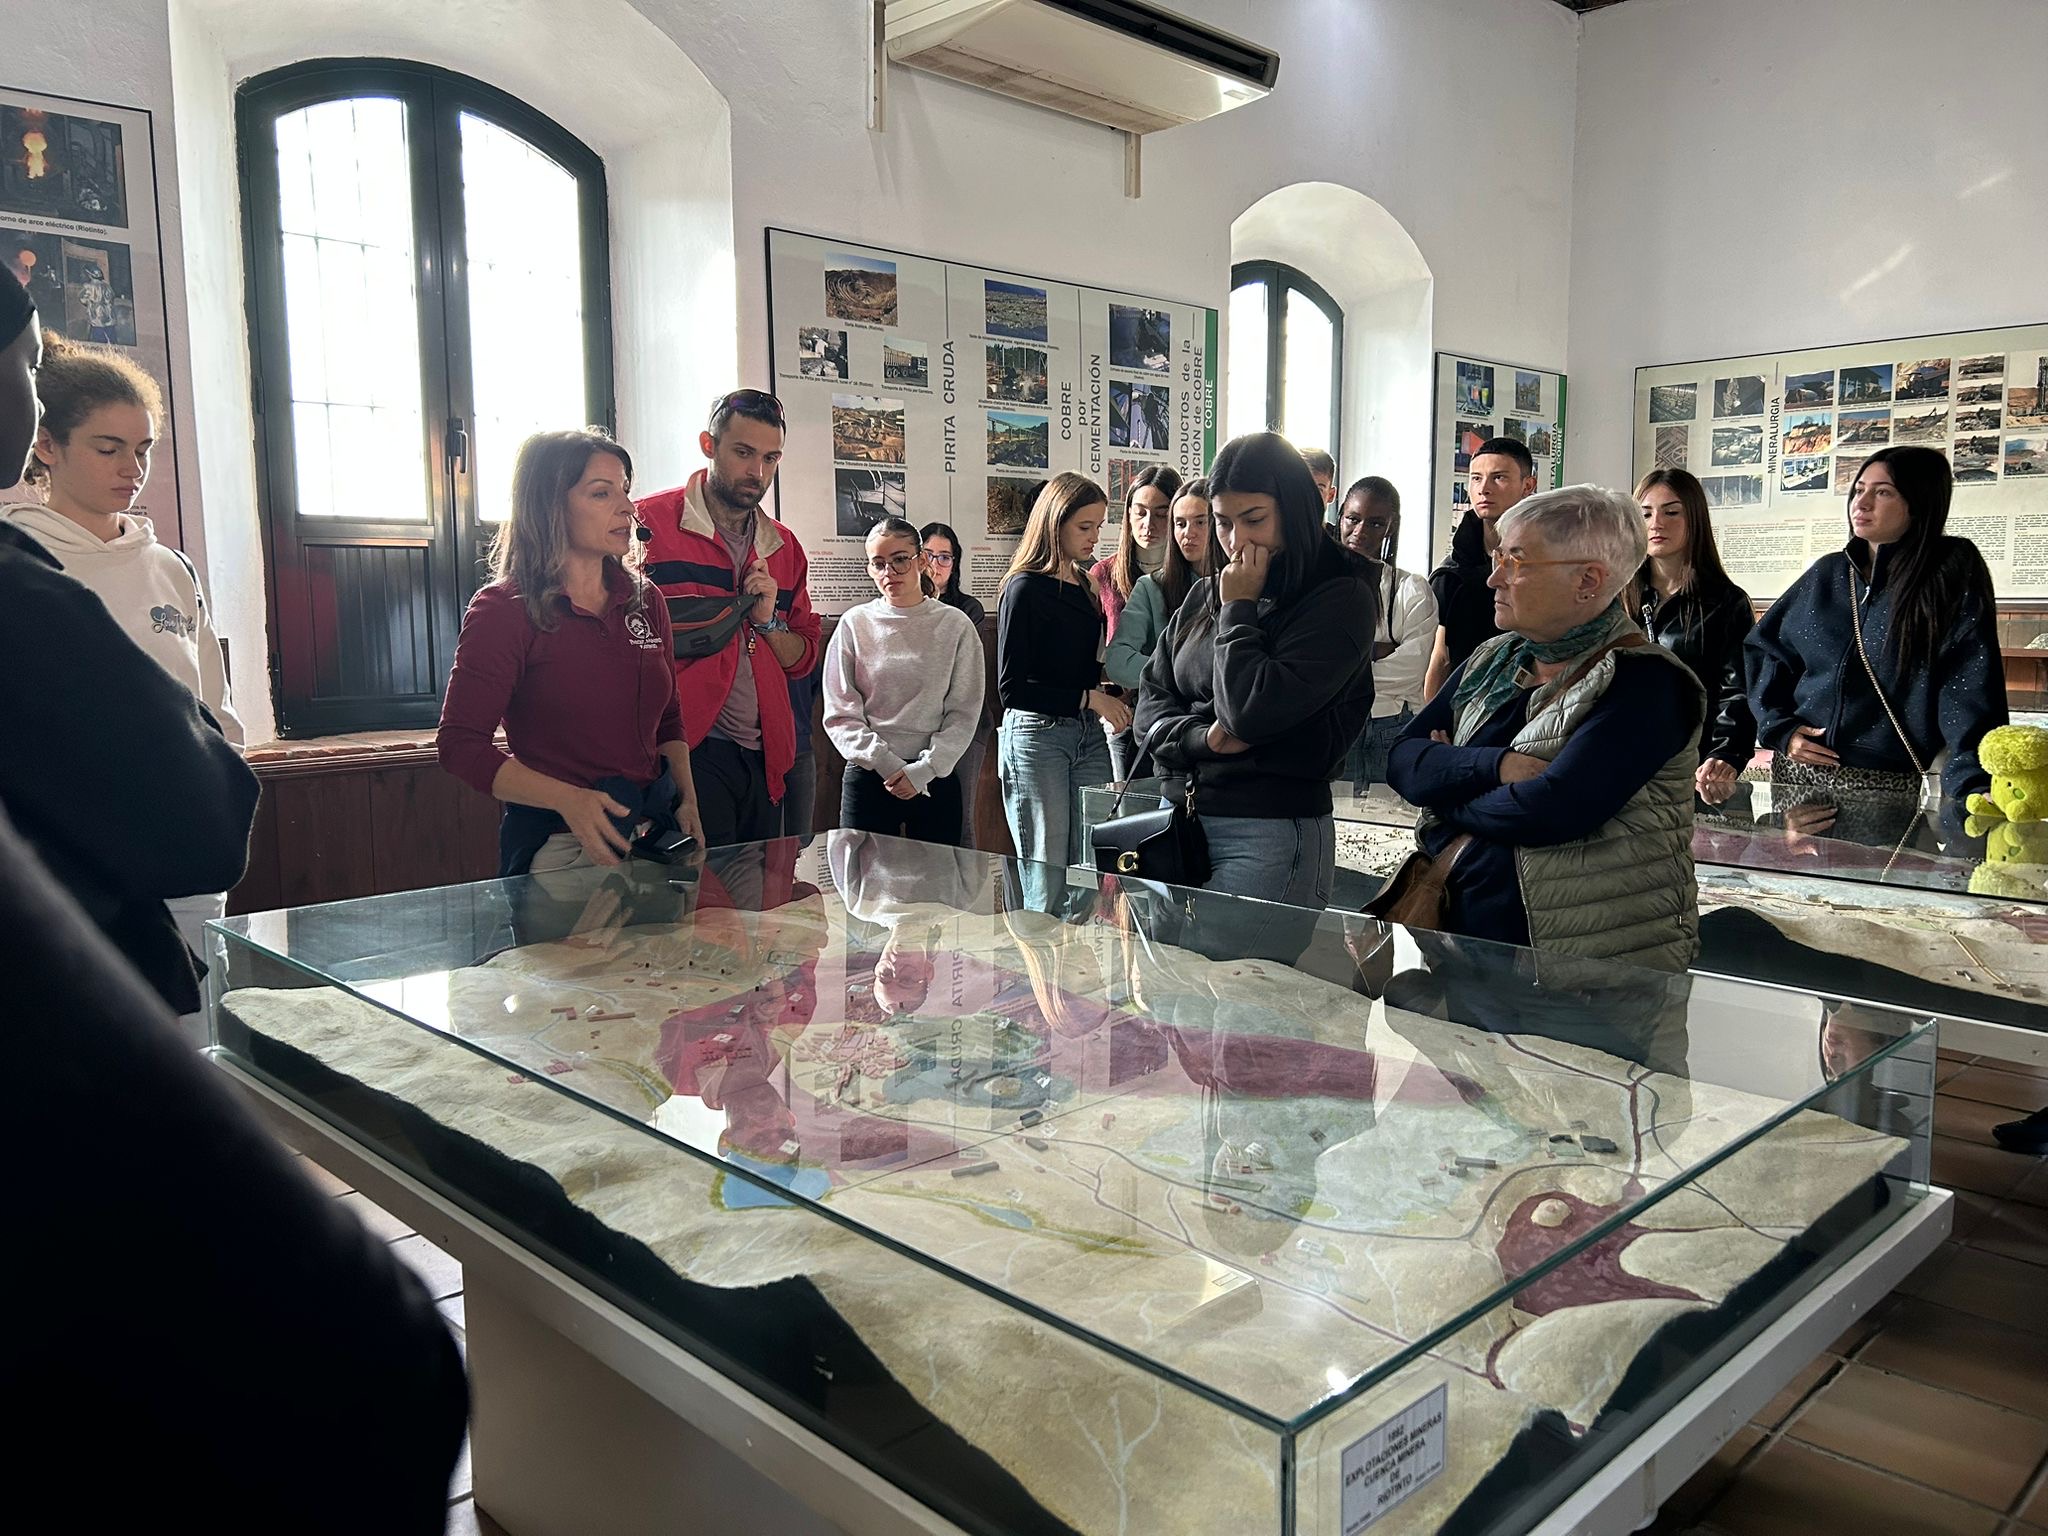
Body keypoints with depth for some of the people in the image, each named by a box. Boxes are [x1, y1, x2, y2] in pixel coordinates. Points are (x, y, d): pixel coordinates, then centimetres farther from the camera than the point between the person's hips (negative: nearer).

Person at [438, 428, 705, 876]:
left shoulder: (644, 600, 6)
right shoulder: (503, 611, -10)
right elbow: (460, 744, -13)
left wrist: (687, 800, 0)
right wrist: (569, 799, -24)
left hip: (653, 832, 6)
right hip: (557, 848, -5)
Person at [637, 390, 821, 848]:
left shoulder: (784, 547, 14)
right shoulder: (650, 523, -4)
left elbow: (804, 659, 17)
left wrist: (768, 620, -2)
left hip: (764, 758, 6)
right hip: (689, 754, -6)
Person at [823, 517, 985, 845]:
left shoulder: (955, 625, 2)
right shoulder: (856, 624, 2)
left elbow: (963, 713, 0)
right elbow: (839, 715, -1)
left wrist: (924, 769, -10)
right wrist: (888, 764, -11)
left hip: (936, 778, 0)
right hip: (868, 778, 0)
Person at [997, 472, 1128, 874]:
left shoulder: (1085, 585, 14)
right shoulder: (1025, 588, -8)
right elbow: (1011, 688, -12)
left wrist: (1109, 693, 1)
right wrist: (1088, 697, -14)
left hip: (1089, 734, 7)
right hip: (1037, 734, -7)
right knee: (1043, 872, -3)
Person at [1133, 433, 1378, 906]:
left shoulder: (1340, 600, -8)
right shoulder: (1205, 595, 12)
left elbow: (1252, 712, -19)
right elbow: (1151, 701, 9)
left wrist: (1238, 611, -8)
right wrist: (1203, 738, -11)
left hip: (1271, 835, -6)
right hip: (1181, 817, 6)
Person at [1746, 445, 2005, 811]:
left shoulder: (1952, 579, -5)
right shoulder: (1827, 574, 7)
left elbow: (1970, 692, -15)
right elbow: (1763, 648, 13)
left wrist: (1974, 790, -27)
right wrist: (1779, 728, -1)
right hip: (1796, 766, 4)